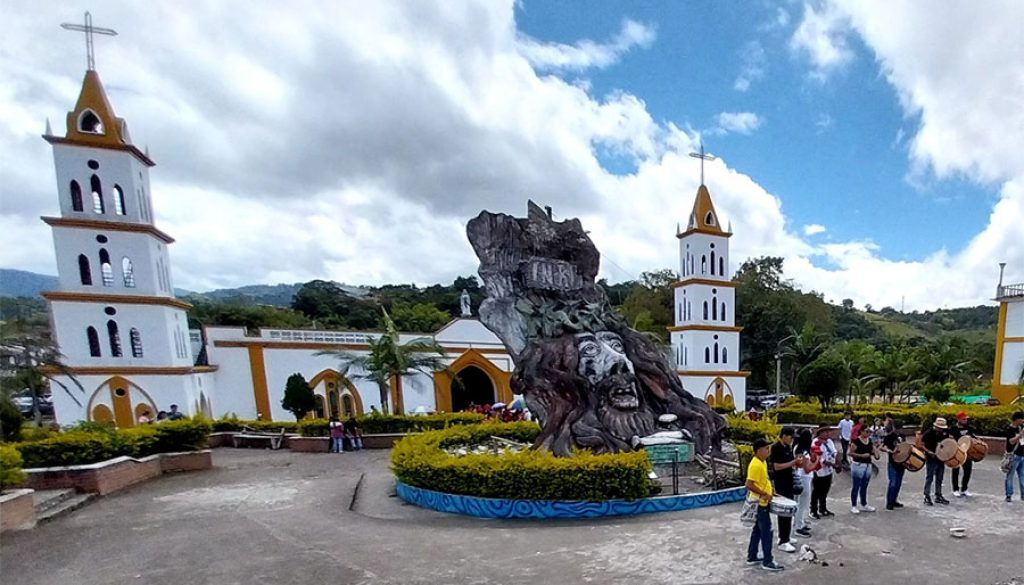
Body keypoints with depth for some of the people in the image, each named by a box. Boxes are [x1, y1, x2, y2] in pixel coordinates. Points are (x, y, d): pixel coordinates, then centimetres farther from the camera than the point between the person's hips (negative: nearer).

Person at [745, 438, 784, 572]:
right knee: (766, 532, 0)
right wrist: (764, 494, -22)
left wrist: (769, 490, 9)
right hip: (760, 503, -10)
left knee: (757, 530, 16)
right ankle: (767, 562, 11)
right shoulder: (756, 465, -24)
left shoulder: (762, 462, 7)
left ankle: (752, 557, 26)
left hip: (761, 502, 10)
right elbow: (749, 485, -28)